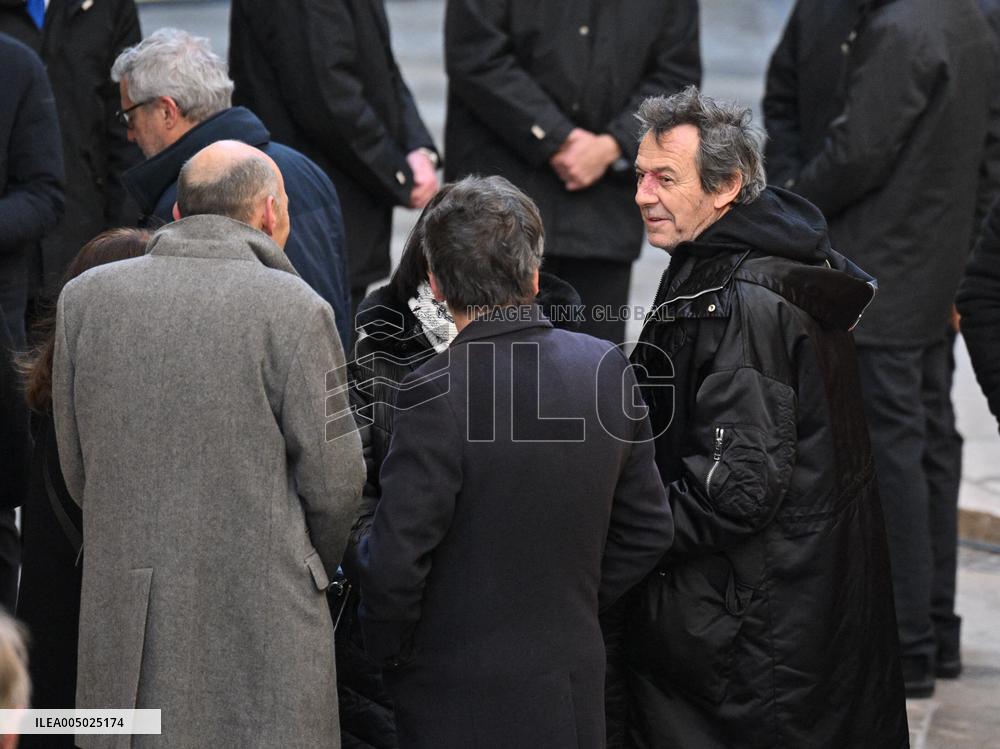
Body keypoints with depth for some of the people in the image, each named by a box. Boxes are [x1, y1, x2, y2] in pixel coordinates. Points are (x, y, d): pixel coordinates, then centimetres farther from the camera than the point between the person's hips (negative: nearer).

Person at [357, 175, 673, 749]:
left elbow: (396, 560, -18)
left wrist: (389, 653, -1)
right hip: (575, 698, 5)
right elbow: (648, 530, 8)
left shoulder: (437, 393, -19)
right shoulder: (607, 369, 0)